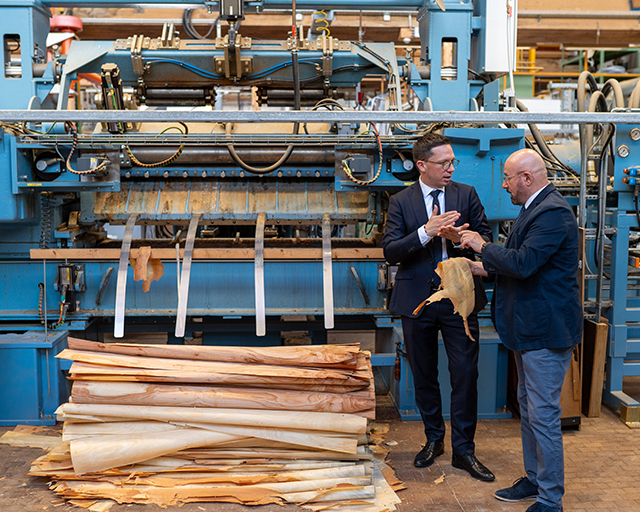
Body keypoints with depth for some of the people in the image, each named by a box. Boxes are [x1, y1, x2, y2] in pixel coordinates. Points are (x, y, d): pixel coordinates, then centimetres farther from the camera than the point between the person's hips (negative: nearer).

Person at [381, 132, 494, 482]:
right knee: (424, 376, 12)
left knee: (465, 375, -1)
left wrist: (457, 238, -19)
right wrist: (426, 232, -23)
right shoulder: (401, 202, 0)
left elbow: (486, 240, 1)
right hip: (417, 299, 0)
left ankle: (463, 450, 11)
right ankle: (434, 439, 31)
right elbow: (390, 252, -9)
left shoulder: (466, 195, 4)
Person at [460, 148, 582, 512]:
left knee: (543, 414, -4)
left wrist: (483, 246, -14)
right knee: (528, 407, 19)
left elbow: (523, 263, -28)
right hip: (530, 329, 11)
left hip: (547, 330, -11)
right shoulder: (535, 209, 14)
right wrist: (485, 268, 13)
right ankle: (534, 480, 33)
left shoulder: (553, 213, -20)